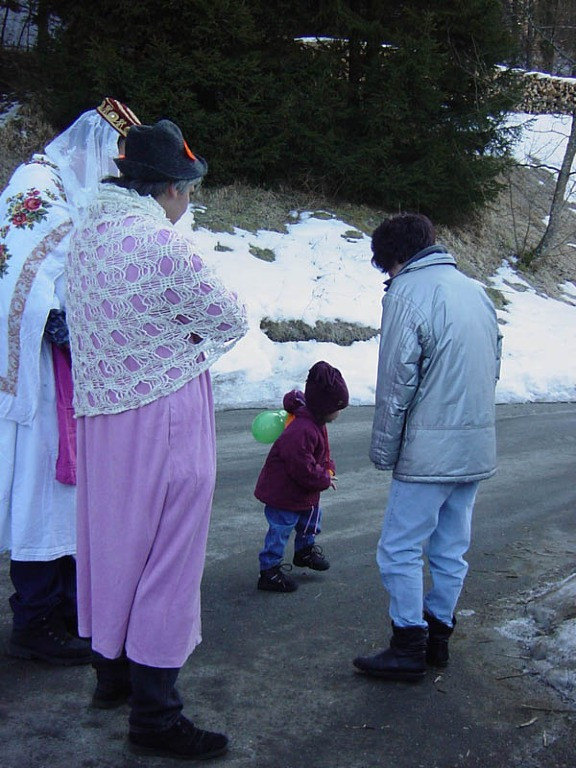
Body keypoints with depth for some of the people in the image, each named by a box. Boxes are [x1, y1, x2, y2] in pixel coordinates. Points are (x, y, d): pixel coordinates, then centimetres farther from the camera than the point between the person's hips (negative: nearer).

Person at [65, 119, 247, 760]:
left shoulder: (86, 234, 5)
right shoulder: (163, 245, -21)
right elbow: (231, 321, -10)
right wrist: (199, 335, 9)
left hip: (99, 412, 9)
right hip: (165, 415, -8)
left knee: (111, 538, 20)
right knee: (166, 554, 2)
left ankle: (111, 671, 38)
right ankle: (154, 715, 13)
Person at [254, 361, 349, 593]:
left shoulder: (316, 424, 3)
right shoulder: (301, 431, -33)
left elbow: (321, 454, 18)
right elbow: (303, 468, -32)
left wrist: (328, 468, 1)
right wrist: (325, 479, -18)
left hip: (303, 493, 10)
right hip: (283, 493, -10)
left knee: (312, 517, 24)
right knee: (280, 530, -4)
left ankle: (305, 551, 47)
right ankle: (269, 572, 6)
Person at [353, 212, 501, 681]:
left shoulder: (406, 294, -13)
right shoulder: (475, 289, 10)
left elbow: (396, 384, -14)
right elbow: (494, 366, 16)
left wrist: (384, 450, -4)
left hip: (429, 451, -8)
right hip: (477, 448, 8)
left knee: (401, 549, 3)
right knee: (451, 549, 16)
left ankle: (409, 650, 10)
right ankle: (439, 635, 27)